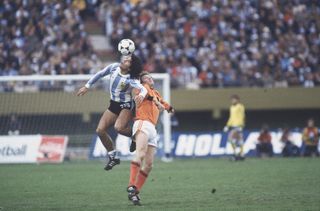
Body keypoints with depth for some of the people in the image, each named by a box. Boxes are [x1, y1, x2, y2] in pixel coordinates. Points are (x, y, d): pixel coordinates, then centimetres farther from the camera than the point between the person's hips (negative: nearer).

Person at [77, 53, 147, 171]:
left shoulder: (131, 80, -24)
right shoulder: (114, 67, -7)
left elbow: (143, 89, -38)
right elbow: (100, 74, 9)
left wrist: (141, 95, -61)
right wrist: (87, 86, 13)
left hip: (126, 106, -6)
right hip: (113, 106, 7)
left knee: (118, 127, -32)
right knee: (100, 130, -4)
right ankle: (113, 157, 8)